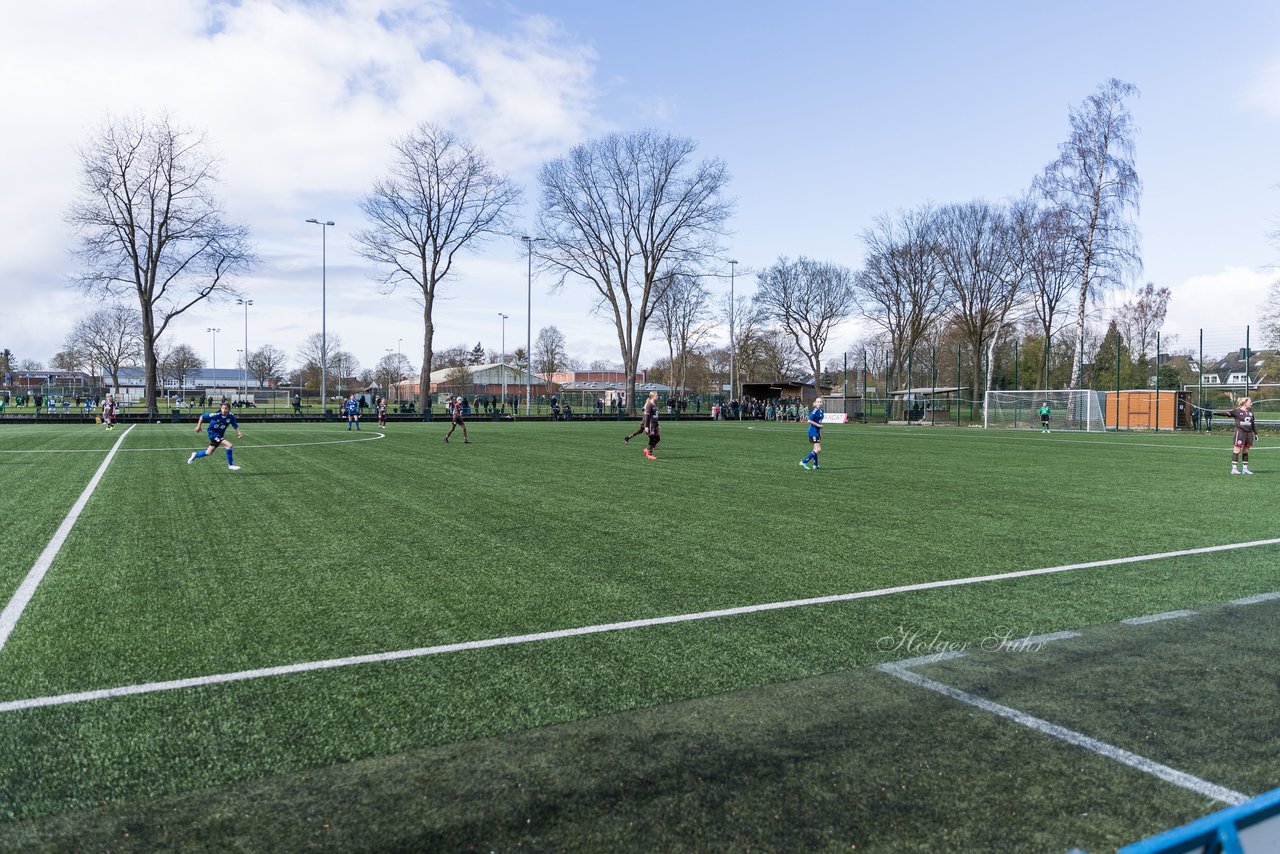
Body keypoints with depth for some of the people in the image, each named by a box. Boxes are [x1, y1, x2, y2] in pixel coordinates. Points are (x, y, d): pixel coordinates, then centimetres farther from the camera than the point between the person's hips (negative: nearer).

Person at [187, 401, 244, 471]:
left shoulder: (231, 416, -14)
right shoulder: (216, 415, -23)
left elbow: (235, 425, -7)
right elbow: (202, 416, -11)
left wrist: (239, 433, -24)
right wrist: (198, 426, -9)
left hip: (220, 435, 6)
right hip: (213, 433, -6)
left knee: (209, 453, 20)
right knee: (229, 445, -24)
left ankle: (195, 455, 49)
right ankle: (230, 464, -12)